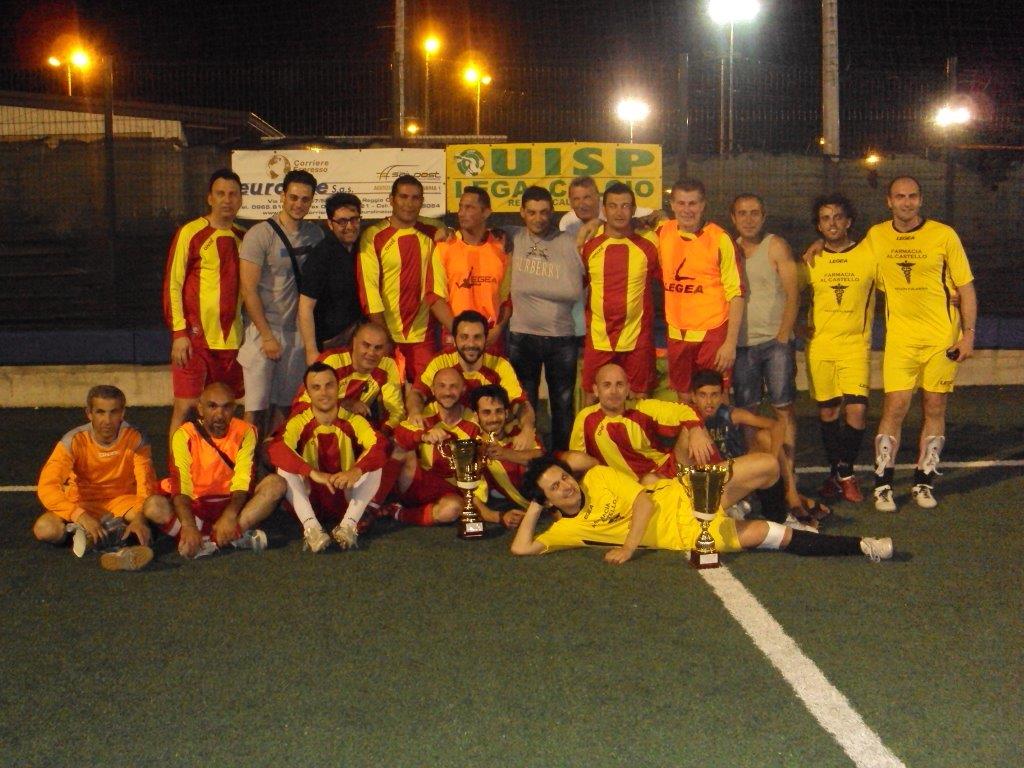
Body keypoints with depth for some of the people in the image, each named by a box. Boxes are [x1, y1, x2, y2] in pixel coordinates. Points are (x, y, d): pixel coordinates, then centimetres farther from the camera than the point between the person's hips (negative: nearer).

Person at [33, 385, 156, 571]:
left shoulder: (135, 439, -14)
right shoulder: (75, 441, -18)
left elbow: (147, 484, -18)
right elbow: (46, 487, -26)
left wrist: (139, 518, -39)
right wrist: (81, 517, -40)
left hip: (121, 501, 0)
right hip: (82, 504, 0)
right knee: (44, 529, -30)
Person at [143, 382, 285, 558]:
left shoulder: (244, 432, -9)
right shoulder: (184, 436, -13)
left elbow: (244, 481, -18)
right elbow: (180, 486, -24)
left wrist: (230, 515, -37)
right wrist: (189, 526, -41)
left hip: (231, 502, 1)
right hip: (195, 505, -1)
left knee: (276, 484, -23)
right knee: (154, 506, -30)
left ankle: (212, 540, -34)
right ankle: (235, 537, -34)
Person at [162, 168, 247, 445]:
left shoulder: (244, 237, 11)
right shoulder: (190, 233, -5)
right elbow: (172, 284, -6)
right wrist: (179, 333, -12)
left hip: (231, 338, 5)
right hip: (195, 337, -5)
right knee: (185, 406, -5)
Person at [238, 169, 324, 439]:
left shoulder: (315, 234, 8)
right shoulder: (260, 234, -7)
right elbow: (249, 290, -9)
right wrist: (267, 335, -11)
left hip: (297, 331, 5)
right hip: (264, 329, -4)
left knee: (282, 406, 9)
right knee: (255, 408, -6)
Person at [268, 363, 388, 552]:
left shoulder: (353, 421, -5)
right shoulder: (299, 423, -8)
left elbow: (380, 446, -24)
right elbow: (275, 449, -28)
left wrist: (357, 470, -44)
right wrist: (313, 473, -42)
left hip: (346, 500, 0)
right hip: (310, 499, 0)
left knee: (374, 465, -21)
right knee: (285, 468, -23)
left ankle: (348, 525, -30)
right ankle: (311, 527, -34)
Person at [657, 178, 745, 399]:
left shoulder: (720, 239, -9)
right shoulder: (663, 233, 3)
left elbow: (735, 293, -10)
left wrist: (731, 343, -14)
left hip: (712, 333, -4)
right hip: (677, 333, 4)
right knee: (684, 398, 12)